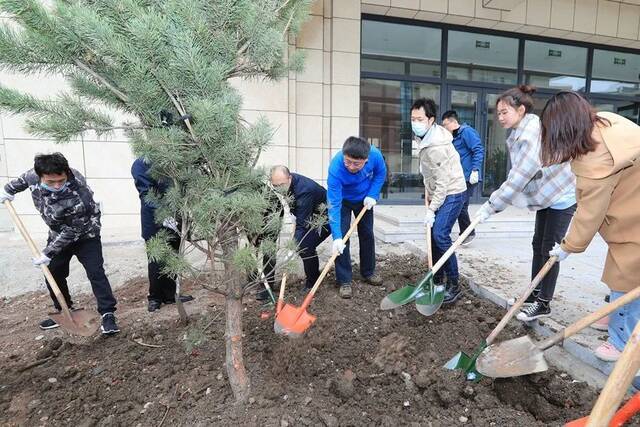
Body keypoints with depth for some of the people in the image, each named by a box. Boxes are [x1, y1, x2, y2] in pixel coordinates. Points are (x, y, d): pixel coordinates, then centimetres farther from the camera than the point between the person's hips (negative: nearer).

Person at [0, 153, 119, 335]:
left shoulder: (79, 198, -39)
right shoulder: (34, 176, -22)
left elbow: (71, 232, -27)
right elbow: (24, 179, 7)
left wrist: (48, 253, -22)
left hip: (84, 234, -6)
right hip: (59, 234, 7)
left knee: (95, 272, -13)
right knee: (53, 273, 12)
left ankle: (108, 314, -8)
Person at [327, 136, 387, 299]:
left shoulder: (375, 154, -33)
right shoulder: (336, 167, -40)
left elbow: (380, 173, -7)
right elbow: (334, 205, -39)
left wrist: (373, 195, -20)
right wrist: (337, 236, -44)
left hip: (364, 199, 3)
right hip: (342, 200, -3)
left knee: (367, 234, 12)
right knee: (342, 238, -10)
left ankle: (368, 272, 31)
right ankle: (344, 281, 3)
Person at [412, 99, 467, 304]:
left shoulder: (436, 147, -26)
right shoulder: (424, 137, 4)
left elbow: (443, 182, -25)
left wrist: (431, 210, -20)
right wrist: (428, 192, 11)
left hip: (452, 193, -9)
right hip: (438, 192, 10)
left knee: (440, 235, -18)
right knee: (433, 235, 10)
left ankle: (454, 286, -6)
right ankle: (437, 280, 23)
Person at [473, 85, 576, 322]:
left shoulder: (533, 134, -28)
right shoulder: (518, 133, 2)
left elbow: (519, 178, -32)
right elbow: (517, 175, 5)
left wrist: (490, 206, -30)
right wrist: (495, 202, -5)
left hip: (562, 196, -9)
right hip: (545, 196, 9)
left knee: (549, 249, -3)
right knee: (538, 245, 12)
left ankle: (543, 303, 10)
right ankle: (535, 294, 24)